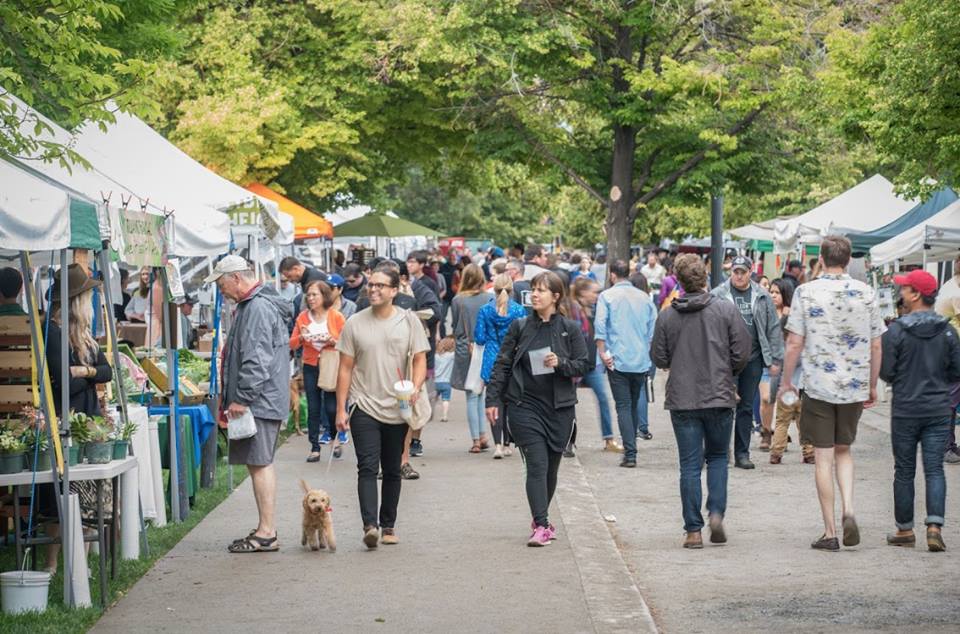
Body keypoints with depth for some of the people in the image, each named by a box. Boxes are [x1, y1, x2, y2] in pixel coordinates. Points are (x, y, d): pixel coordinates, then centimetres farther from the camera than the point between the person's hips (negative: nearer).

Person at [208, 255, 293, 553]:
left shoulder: (258, 308, -16)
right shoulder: (250, 306, 19)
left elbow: (257, 361, -23)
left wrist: (242, 398, -20)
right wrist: (231, 398, 25)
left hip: (260, 402, -11)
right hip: (259, 402, 11)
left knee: (260, 463, -9)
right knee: (260, 463, 13)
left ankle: (267, 533, -7)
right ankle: (267, 528, 18)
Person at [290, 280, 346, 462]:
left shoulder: (336, 317, -3)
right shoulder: (303, 317, 4)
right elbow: (292, 344, 5)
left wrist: (332, 341, -19)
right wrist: (301, 338, -15)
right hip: (311, 367, 2)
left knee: (331, 407, -6)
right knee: (313, 409, 2)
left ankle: (335, 436, 24)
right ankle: (315, 448, 10)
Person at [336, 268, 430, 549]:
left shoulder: (409, 321, 3)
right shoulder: (355, 323, 2)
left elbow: (420, 360, 3)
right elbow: (346, 368, 4)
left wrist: (415, 387, -17)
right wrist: (341, 409, 0)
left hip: (397, 409, 1)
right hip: (364, 407, -1)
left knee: (392, 471, 10)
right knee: (367, 467, -14)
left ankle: (388, 525, 20)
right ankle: (370, 525, -22)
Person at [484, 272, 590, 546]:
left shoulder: (570, 329, 2)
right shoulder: (520, 327, 3)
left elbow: (584, 365, 3)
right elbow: (502, 364, 5)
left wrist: (561, 364, -16)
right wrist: (492, 399, -1)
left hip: (559, 407, 1)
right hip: (525, 405, -1)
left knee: (551, 467, 10)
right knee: (536, 465, -11)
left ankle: (541, 520, 27)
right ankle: (541, 526, -15)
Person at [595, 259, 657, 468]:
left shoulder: (607, 296, -2)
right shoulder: (644, 298, 9)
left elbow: (600, 326, -12)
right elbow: (653, 328, 8)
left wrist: (602, 352, -7)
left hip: (618, 360, -4)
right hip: (641, 361, 4)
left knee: (623, 406, -4)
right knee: (635, 402, 18)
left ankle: (630, 454, -11)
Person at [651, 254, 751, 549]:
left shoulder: (667, 315, -4)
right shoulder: (726, 310, -6)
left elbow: (659, 358, 0)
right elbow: (742, 352, -5)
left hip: (682, 400, 0)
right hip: (719, 397, 0)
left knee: (690, 465, 5)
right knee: (718, 457, 17)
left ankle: (693, 530, 3)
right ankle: (716, 513, 0)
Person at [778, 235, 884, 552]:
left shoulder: (806, 292, -7)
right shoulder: (865, 293, 0)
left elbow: (794, 343, -8)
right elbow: (875, 346, 4)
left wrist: (786, 382, 5)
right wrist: (872, 386, 15)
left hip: (818, 386, -3)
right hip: (854, 386, 3)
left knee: (824, 457, 4)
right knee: (843, 450, 20)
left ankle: (830, 532, 4)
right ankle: (848, 511, -2)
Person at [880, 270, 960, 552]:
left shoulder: (896, 331, -11)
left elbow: (885, 372, -9)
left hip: (905, 410, -2)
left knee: (904, 471, 9)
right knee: (934, 469, 3)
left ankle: (905, 530, 16)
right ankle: (934, 527, -11)